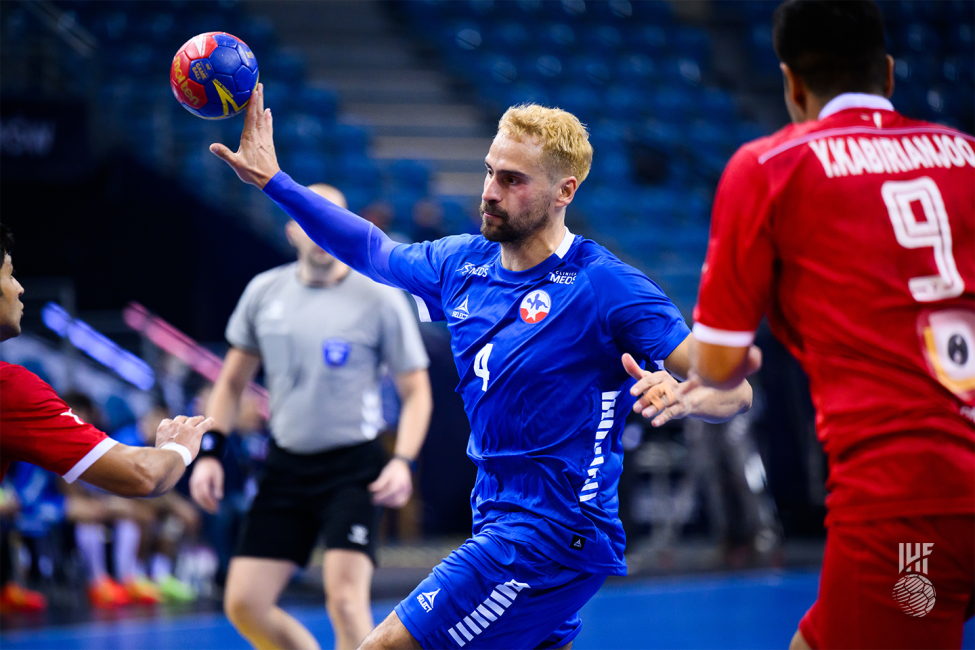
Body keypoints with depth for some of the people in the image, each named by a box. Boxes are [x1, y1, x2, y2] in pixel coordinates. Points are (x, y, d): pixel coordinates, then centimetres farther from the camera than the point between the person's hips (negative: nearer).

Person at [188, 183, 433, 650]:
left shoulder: (380, 300, -7)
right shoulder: (263, 291, 4)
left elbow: (416, 392, -3)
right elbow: (233, 380, 16)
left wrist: (403, 461, -18)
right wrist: (209, 452, 6)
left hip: (354, 467, -5)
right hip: (285, 466, 5)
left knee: (345, 598, -21)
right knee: (244, 604, 0)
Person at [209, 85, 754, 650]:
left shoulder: (605, 285, -15)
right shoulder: (462, 264, 6)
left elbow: (735, 390, -16)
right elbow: (372, 250, 25)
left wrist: (680, 398, -37)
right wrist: (273, 181, 22)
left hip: (551, 534, -8)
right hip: (500, 523, 8)